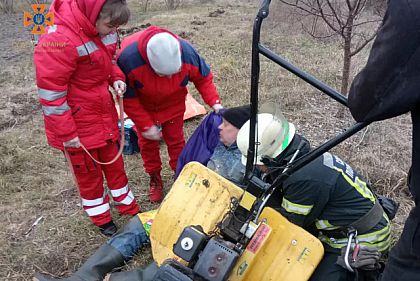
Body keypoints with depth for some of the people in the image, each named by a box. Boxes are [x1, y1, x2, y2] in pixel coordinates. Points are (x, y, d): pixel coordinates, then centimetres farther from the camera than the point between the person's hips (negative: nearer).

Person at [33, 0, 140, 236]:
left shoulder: (102, 29, -5)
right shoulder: (60, 40, -30)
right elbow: (51, 91, -25)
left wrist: (116, 78, -8)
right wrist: (66, 132, -19)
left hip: (105, 113, 7)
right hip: (78, 121, -7)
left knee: (114, 162, 20)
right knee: (88, 171, 14)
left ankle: (129, 207, 41)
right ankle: (102, 219, 35)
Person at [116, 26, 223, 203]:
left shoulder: (187, 53, -35)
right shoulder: (128, 58, -41)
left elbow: (203, 78, -13)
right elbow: (128, 97, -25)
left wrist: (215, 102, -25)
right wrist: (146, 125, -22)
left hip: (173, 105, 1)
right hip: (143, 107, -1)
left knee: (176, 140, 12)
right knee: (147, 142, 13)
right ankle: (155, 178, 37)